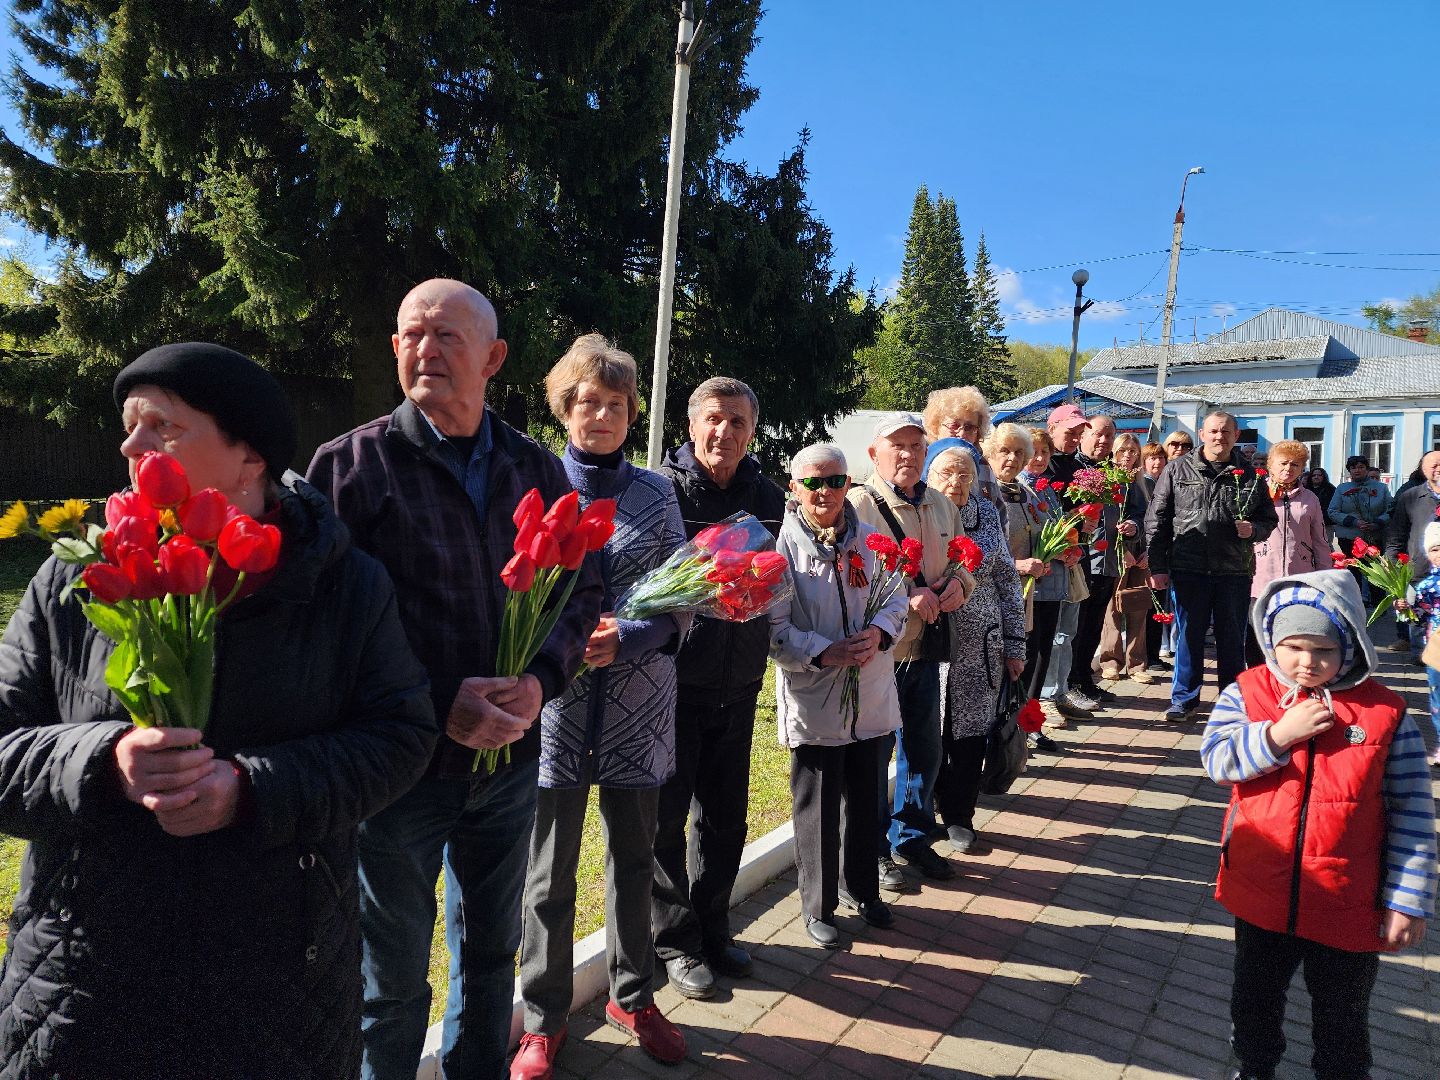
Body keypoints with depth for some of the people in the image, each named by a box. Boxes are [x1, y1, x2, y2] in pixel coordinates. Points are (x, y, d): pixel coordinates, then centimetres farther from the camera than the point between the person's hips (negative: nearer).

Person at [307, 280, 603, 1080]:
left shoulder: (539, 470, 3)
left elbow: (583, 590, 6)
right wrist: (437, 705, -20)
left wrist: (541, 680, -11)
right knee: (392, 982, 13)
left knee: (491, 952, 23)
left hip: (512, 757, 4)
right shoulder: (353, 463, -8)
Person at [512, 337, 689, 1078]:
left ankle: (632, 996, 38)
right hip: (555, 705, -2)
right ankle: (544, 1019, 30)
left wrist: (623, 640, -15)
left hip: (638, 708, 3)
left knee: (634, 858, 16)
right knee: (549, 875, 9)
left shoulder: (656, 494, 5)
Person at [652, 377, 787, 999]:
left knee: (725, 815, 17)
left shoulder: (769, 499, 5)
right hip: (675, 679, -5)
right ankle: (675, 940, 26)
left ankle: (713, 929, 36)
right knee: (668, 815, 7)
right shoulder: (663, 488, -9)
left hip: (739, 683, 5)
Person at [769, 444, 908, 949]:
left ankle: (862, 887, 41)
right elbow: (774, 626, -13)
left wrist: (879, 632, -12)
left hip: (871, 696, 5)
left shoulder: (869, 539, 3)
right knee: (817, 807, 8)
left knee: (865, 799, 19)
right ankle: (818, 906, 27)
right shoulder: (783, 544, -11)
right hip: (812, 699, -4)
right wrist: (825, 653, -24)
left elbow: (897, 598, 8)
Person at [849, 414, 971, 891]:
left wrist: (960, 582, -1)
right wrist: (904, 595, -25)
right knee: (873, 753, 4)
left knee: (924, 749, 18)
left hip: (926, 648, 7)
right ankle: (874, 848, 22)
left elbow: (963, 558, 21)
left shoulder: (942, 506, 12)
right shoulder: (858, 504, -12)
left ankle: (912, 837, 36)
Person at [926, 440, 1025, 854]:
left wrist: (1015, 645, 10)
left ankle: (959, 818, 23)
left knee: (971, 729, 7)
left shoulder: (988, 515, 7)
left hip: (981, 645, 3)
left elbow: (1008, 582, 12)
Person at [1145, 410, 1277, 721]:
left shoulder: (1250, 476, 9)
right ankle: (1184, 698, 19)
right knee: (1189, 636, 6)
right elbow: (1157, 519, 1)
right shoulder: (1178, 469, 4)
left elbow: (1268, 519, 17)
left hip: (1235, 571, 2)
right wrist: (1157, 566, -4)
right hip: (1189, 569, -1)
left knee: (1232, 639, 10)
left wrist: (1253, 529, -8)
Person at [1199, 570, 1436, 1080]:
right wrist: (1280, 733, -28)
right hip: (1260, 896, 2)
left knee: (1341, 1019, 21)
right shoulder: (1247, 693, -8)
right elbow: (1215, 759, -17)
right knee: (1254, 1000, 24)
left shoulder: (1386, 713, -11)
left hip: (1347, 908, -1)